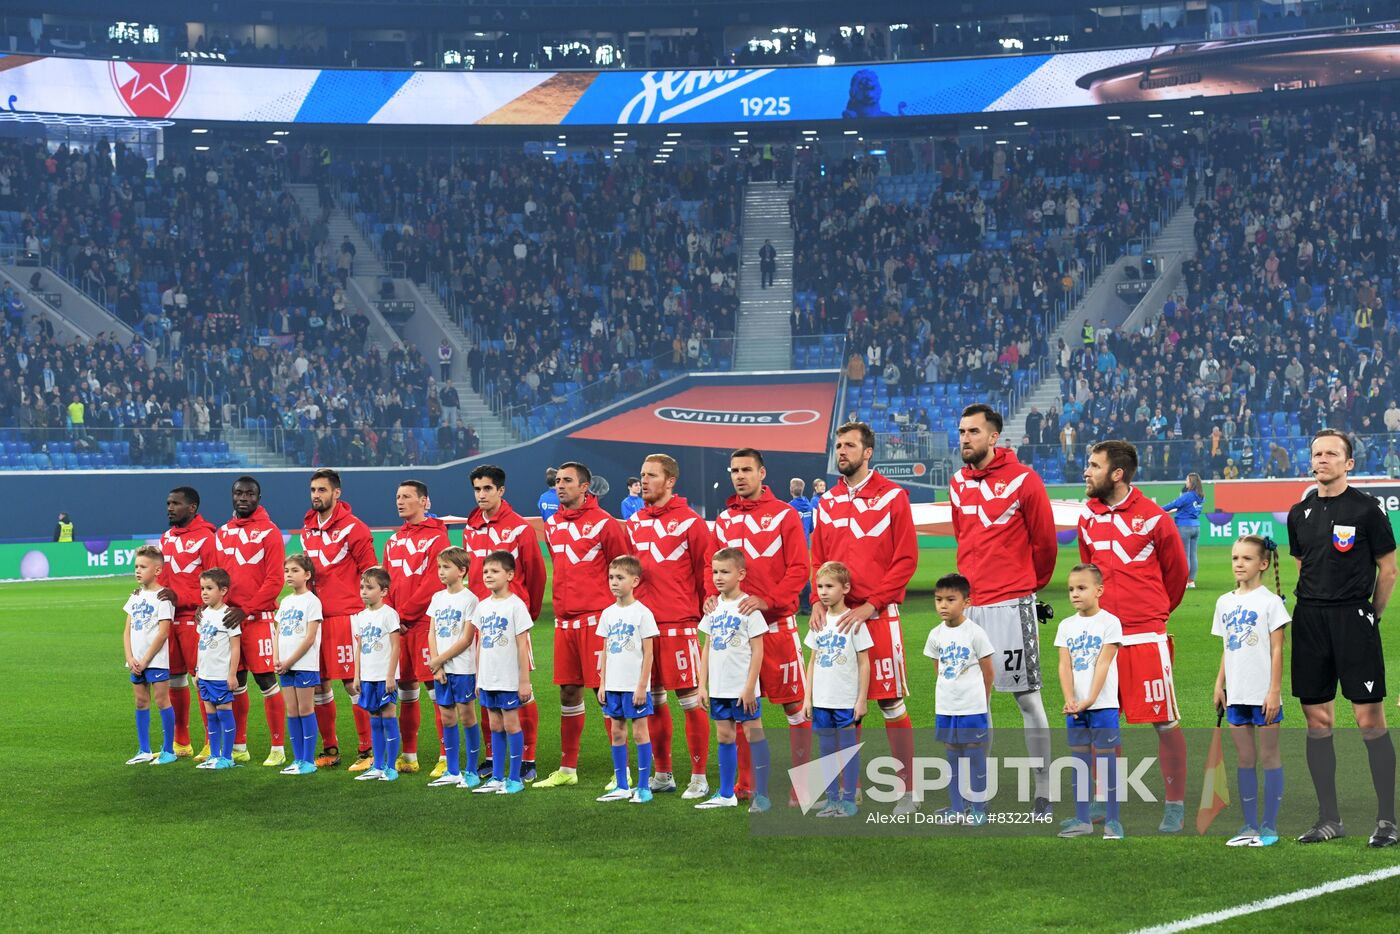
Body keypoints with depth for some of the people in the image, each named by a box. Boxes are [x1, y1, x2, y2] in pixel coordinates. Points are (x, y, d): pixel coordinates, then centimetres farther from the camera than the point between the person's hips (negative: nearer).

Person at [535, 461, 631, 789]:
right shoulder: (552, 525, 12)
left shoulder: (604, 524, -8)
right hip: (564, 620, 7)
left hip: (596, 619, -7)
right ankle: (567, 769, 20)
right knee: (568, 692, 11)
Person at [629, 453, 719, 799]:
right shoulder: (634, 523, 12)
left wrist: (709, 609, -7)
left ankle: (699, 777, 4)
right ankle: (663, 774, 22)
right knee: (653, 701, 11)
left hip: (678, 624, -6)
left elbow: (708, 569, -4)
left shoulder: (689, 521, -5)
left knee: (690, 700, -3)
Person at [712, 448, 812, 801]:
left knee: (794, 704, -1)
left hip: (777, 623, -5)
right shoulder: (724, 519, 13)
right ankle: (743, 783, 16)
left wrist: (767, 600, -19)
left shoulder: (784, 515, -2)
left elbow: (799, 569, -8)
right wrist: (712, 597, -3)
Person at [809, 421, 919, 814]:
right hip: (836, 616, 5)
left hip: (878, 615, -5)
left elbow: (906, 559, -7)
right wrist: (818, 601, -2)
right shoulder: (827, 502, 12)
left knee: (891, 703, -3)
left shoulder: (892, 497, -3)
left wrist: (870, 605, -14)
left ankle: (907, 791, 3)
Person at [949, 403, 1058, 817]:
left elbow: (1044, 539, 0)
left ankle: (1043, 795, 2)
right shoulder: (958, 484, 10)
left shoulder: (1022, 480, -8)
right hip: (969, 604, 6)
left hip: (1011, 604, -6)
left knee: (1027, 698, -3)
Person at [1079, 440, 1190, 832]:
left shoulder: (1152, 517, -7)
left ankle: (1175, 804, 8)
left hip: (1146, 635, -5)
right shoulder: (1088, 517, 7)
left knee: (1165, 723, -2)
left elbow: (1176, 572, 6)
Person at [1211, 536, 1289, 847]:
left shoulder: (1270, 601, -5)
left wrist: (1274, 691, -12)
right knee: (1245, 759, 8)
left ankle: (1269, 826, 6)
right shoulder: (1225, 603, 10)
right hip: (1237, 693, 5)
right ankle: (1250, 826, 13)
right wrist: (1219, 684, 8)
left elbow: (1277, 649, -8)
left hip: (1263, 693, -5)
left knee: (1269, 755, 1)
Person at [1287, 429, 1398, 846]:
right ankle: (1329, 819, 14)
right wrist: (1315, 608, 16)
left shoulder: (1366, 509, -4)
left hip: (1353, 617, -5)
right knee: (1317, 721, 6)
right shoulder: (1299, 513, 11)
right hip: (1309, 619, 5)